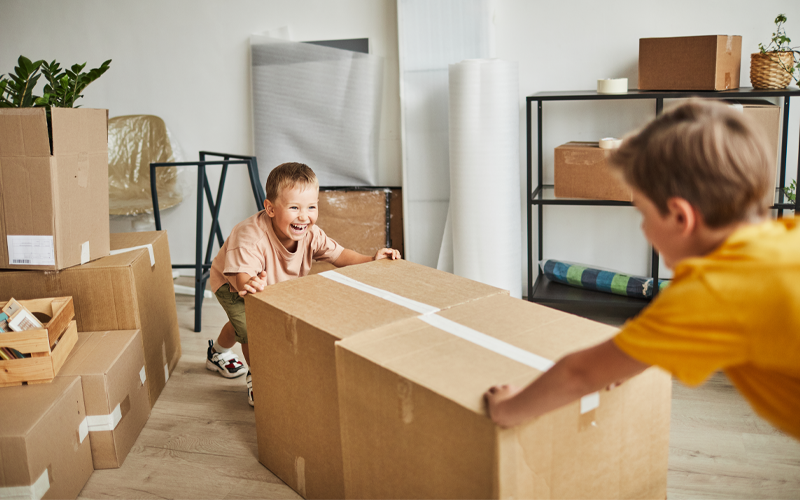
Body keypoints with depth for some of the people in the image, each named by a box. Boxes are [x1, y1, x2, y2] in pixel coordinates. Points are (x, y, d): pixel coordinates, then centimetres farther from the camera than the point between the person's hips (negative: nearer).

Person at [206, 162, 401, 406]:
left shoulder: (310, 234, -29)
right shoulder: (251, 237, -47)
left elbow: (337, 254, -19)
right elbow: (242, 277, -58)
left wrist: (371, 260, -34)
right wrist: (250, 285, -82)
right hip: (230, 282, -6)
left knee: (241, 324, 29)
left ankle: (217, 353, 63)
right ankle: (257, 378, 3)